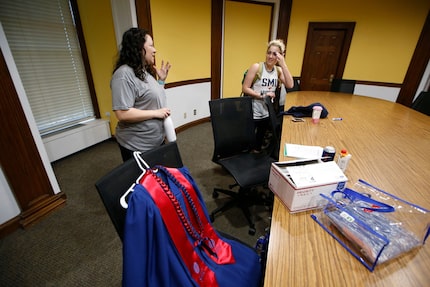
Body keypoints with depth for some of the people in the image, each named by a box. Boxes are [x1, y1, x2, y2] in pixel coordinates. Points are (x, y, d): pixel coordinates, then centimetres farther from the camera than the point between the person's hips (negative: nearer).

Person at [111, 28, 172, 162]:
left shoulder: (145, 71, 9)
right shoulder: (124, 74, -20)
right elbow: (123, 114, -27)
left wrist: (161, 80, 7)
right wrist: (156, 113, -21)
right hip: (137, 146, -9)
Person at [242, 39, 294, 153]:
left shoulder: (278, 70, 4)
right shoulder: (256, 67, -11)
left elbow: (290, 85, -12)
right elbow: (245, 88, -15)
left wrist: (283, 64, -15)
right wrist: (262, 95, -23)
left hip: (267, 113, 5)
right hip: (252, 112, -5)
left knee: (260, 138, 21)